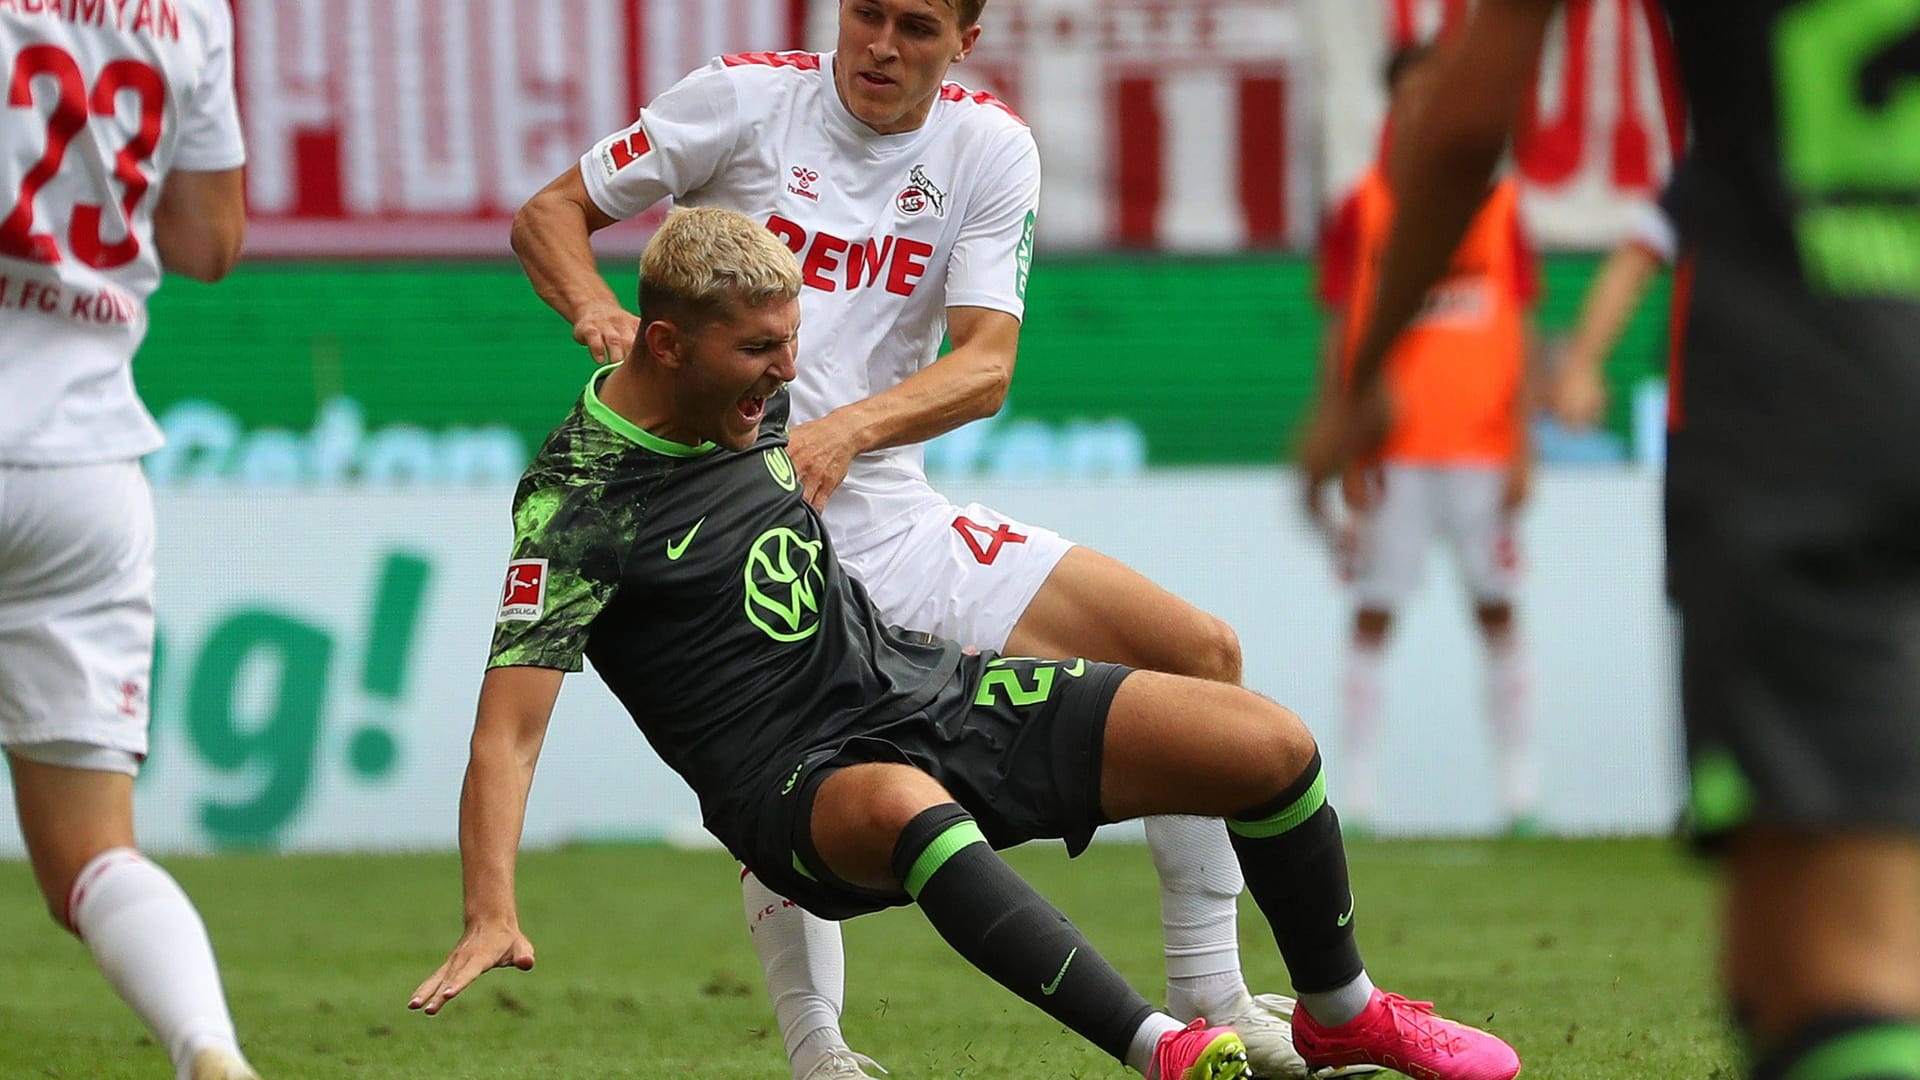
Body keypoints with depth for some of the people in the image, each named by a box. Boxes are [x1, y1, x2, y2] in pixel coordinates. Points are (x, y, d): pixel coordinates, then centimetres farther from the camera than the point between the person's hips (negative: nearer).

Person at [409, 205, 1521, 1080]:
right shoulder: (576, 500, -15)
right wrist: (492, 918, -32)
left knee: (1266, 743, -4)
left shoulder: (757, 405, 6)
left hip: (927, 682, 7)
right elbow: (509, 728, -22)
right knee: (905, 807, -46)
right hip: (797, 778, -7)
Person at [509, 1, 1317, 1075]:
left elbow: (986, 364, -5)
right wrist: (599, 310, -19)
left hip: (896, 515, 5)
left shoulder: (990, 146, 5)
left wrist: (847, 429, -24)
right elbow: (549, 214, 3)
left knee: (1199, 653, 1)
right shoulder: (748, 98, -3)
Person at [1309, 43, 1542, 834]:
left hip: (1482, 445, 1)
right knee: (1373, 613, -2)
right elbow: (1341, 336, 5)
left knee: (1496, 607, 2)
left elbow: (1518, 336, 9)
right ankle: (1356, 792, -1)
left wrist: (1522, 449, 2)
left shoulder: (1497, 205, 8)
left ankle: (1519, 789, 6)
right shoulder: (1364, 210, 4)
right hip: (1392, 453, -1)